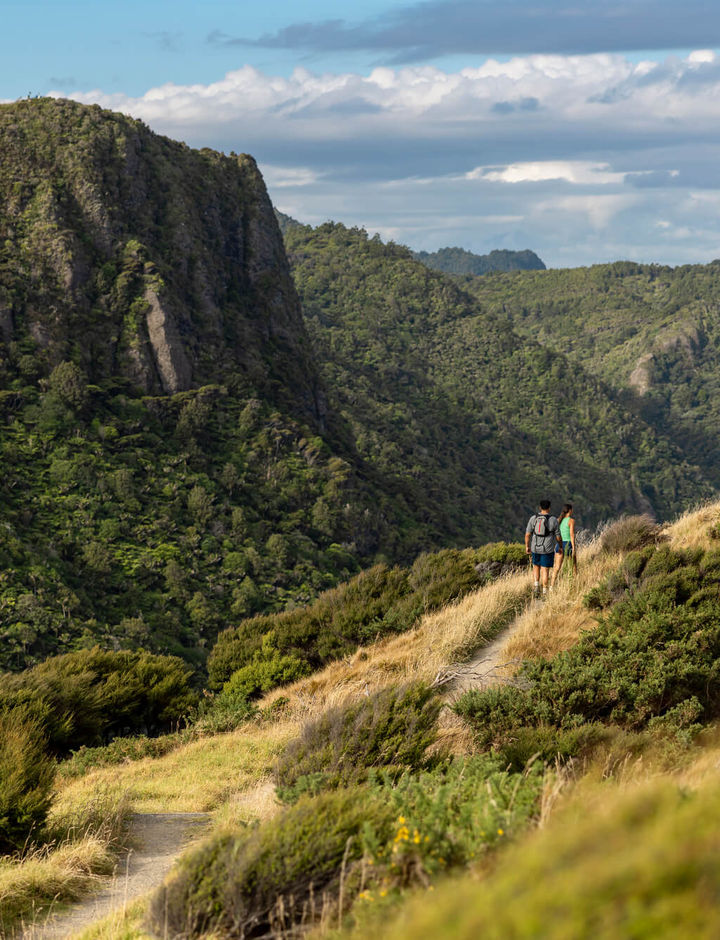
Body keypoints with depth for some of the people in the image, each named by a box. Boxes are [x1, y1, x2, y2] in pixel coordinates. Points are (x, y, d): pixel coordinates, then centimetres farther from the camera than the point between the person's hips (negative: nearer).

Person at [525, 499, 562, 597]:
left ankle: (536, 586, 5)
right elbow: (558, 536, -2)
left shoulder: (533, 518, -2)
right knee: (545, 570, 5)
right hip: (548, 549, -2)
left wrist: (527, 546, 5)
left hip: (535, 548, 2)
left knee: (536, 567, 20)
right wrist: (560, 546, 13)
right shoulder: (553, 520, -7)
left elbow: (527, 534, -4)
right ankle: (544, 592, 6)